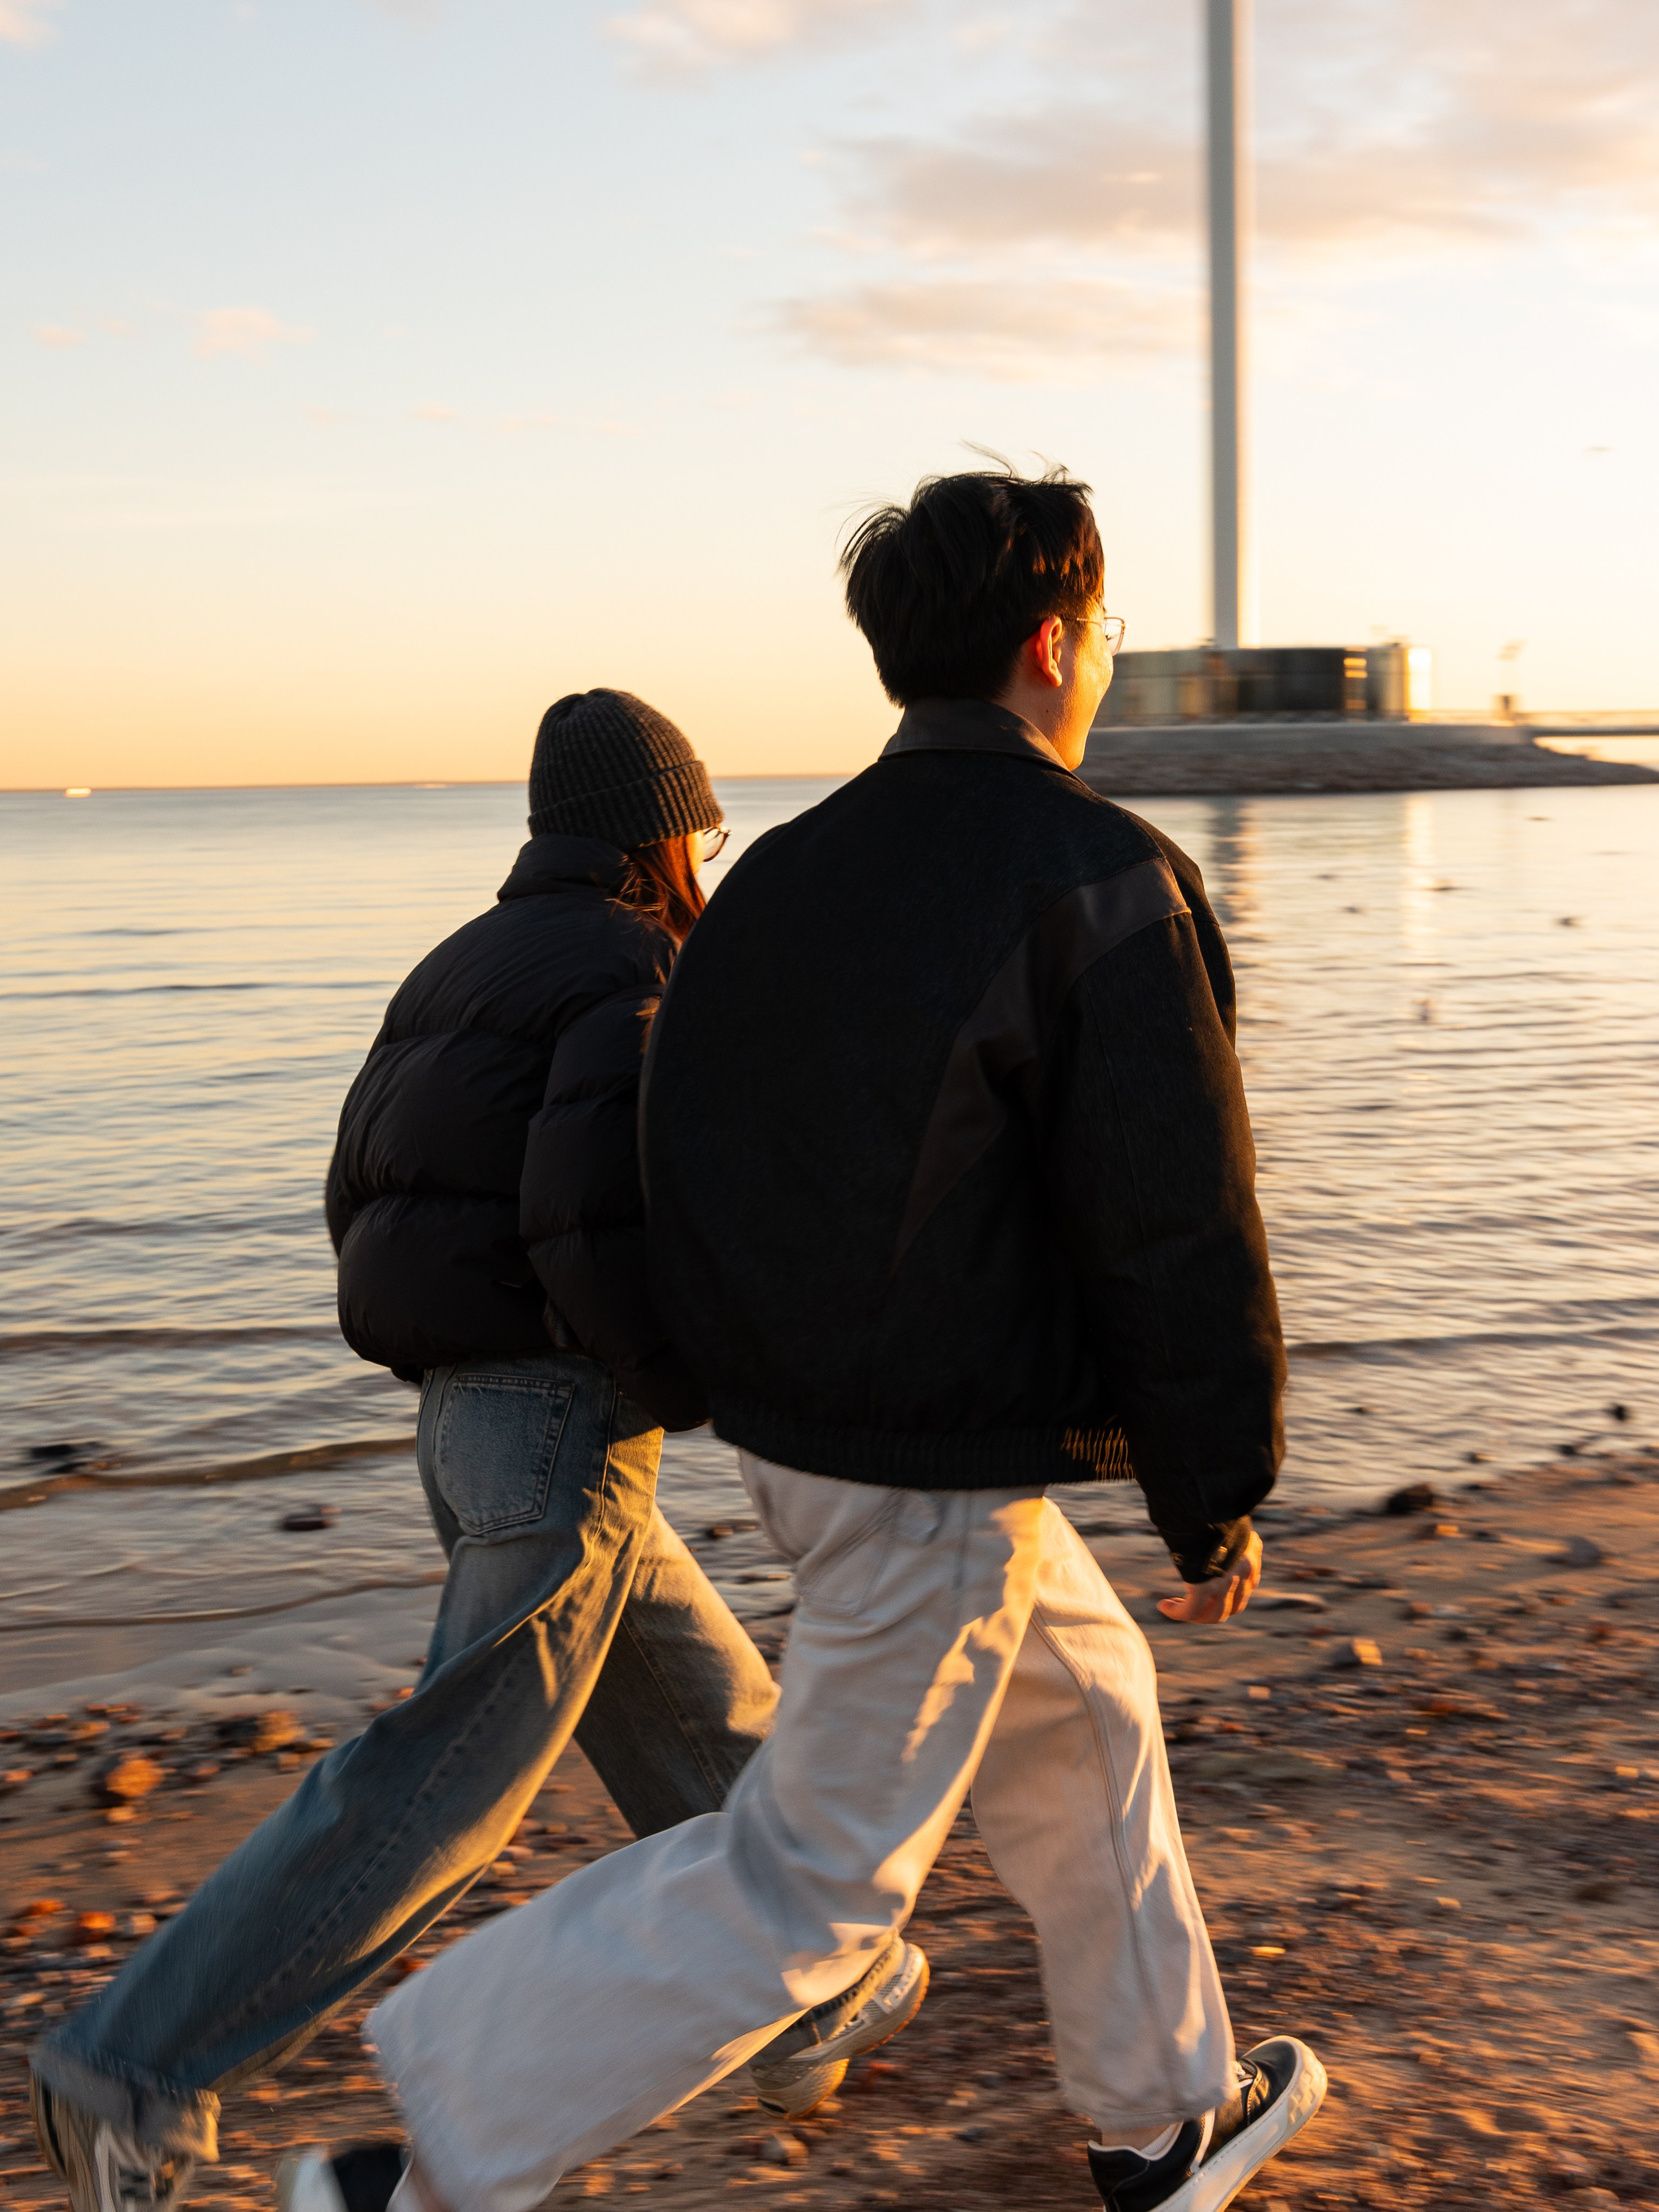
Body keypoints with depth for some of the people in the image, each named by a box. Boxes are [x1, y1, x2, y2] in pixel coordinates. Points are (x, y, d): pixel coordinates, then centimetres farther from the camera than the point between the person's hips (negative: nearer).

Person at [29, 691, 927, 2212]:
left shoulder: (468, 974, 16)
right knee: (440, 1793, -4)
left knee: (700, 1708, 21)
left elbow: (367, 1201, 16)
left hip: (468, 1418, 10)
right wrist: (700, 1383, -11)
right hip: (568, 1437, -10)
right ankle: (141, 2068, -2)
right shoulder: (640, 978, -13)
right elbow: (594, 1219, -26)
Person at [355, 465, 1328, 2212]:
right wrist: (1214, 1506, -7)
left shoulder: (786, 872, 6)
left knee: (1084, 1711, 24)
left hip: (795, 1426, 9)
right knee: (816, 1873, 3)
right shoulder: (1098, 883, -17)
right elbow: (1177, 1233, -18)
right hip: (936, 1482, -9)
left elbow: (698, 1164, 11)